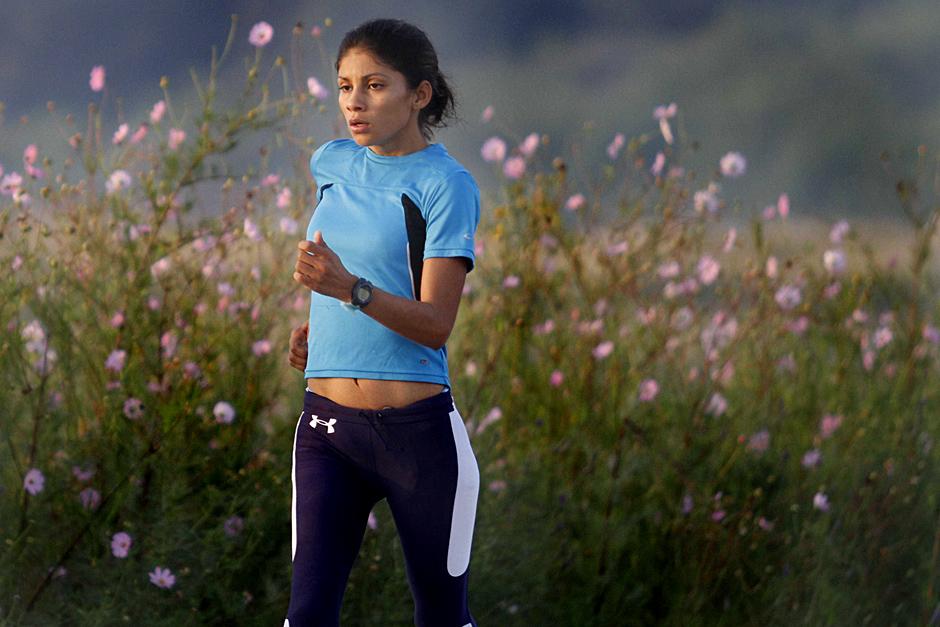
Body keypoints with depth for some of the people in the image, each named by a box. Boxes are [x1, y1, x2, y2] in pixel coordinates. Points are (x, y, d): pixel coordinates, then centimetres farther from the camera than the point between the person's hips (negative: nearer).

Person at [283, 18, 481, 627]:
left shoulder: (445, 184, -9)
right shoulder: (332, 164, 9)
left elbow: (436, 325, -16)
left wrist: (350, 289, -31)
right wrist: (317, 324, 12)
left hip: (417, 428, -5)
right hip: (327, 423, 5)